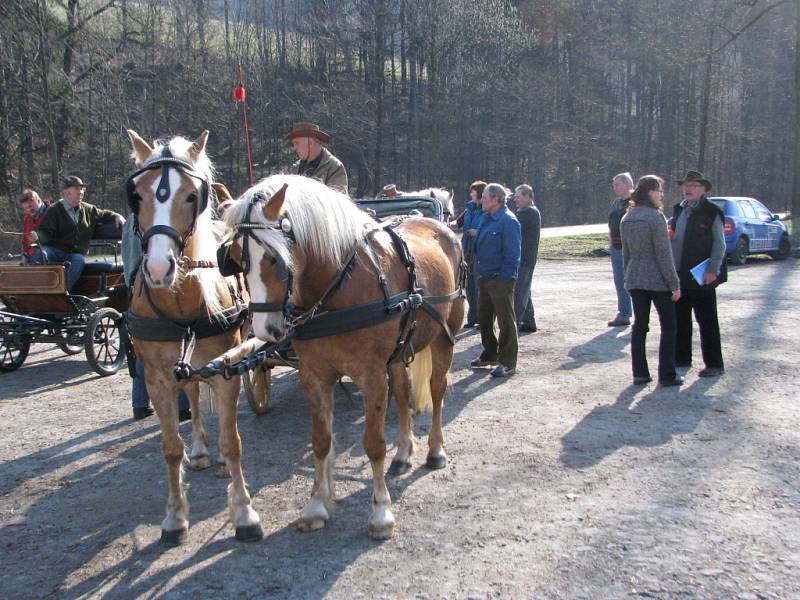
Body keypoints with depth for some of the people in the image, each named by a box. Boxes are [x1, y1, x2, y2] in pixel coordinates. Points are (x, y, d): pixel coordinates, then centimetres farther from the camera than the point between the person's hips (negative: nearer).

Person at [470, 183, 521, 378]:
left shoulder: (508, 221, -16)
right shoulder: (486, 218, 11)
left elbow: (512, 254, -18)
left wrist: (504, 278, -19)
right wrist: (480, 273, 12)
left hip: (501, 280, -9)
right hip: (484, 277, 9)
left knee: (506, 322, 0)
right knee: (484, 318, 18)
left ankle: (507, 363, 8)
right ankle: (490, 355, 34)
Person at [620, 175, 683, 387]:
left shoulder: (626, 218, 7)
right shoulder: (655, 216, -14)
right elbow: (664, 254, -15)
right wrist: (675, 284, -11)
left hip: (635, 280, 6)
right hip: (657, 280, -6)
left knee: (639, 326, 10)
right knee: (668, 327, 6)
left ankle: (640, 373, 12)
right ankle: (667, 375, 8)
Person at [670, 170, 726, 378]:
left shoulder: (711, 212, -6)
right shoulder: (679, 210, 14)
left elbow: (719, 244, -9)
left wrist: (713, 270, -17)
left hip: (701, 277, -7)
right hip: (678, 275, 7)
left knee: (707, 322, -1)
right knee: (680, 319, 14)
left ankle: (714, 364, 7)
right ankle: (682, 358, 26)